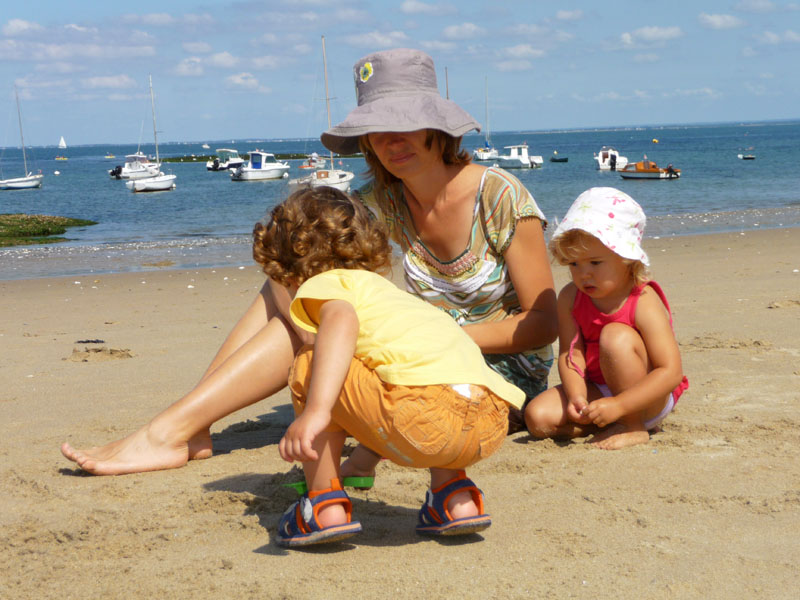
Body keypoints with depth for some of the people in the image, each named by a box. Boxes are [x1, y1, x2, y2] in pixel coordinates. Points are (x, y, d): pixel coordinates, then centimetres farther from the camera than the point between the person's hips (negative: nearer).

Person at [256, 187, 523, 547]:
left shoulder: (323, 283, 15)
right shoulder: (382, 288, 41)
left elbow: (342, 321, -13)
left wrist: (315, 411, -23)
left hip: (424, 412, -8)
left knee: (310, 367, 9)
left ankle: (325, 506, 8)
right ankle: (454, 495, 22)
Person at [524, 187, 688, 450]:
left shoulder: (644, 303, -22)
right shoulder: (570, 298, -4)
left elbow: (671, 371, -27)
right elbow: (570, 352, -9)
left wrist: (618, 406, -35)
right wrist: (576, 396, -31)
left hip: (648, 398, -5)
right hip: (596, 392, 5)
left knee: (616, 336, -31)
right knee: (538, 417, -16)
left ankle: (633, 428, -16)